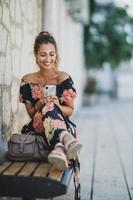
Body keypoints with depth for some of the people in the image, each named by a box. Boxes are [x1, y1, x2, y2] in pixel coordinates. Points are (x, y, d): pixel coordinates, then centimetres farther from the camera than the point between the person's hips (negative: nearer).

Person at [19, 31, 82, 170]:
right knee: (48, 106, -32)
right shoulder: (27, 81, 8)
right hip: (37, 127, 1)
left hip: (62, 125, -1)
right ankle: (64, 139, -62)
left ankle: (58, 148, -62)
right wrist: (40, 104, -16)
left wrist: (56, 106, -19)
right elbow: (30, 113, 7)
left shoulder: (63, 78, 2)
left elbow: (70, 111, 3)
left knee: (50, 106, -34)